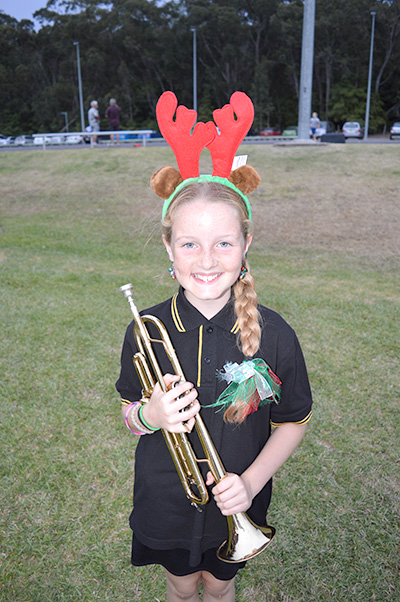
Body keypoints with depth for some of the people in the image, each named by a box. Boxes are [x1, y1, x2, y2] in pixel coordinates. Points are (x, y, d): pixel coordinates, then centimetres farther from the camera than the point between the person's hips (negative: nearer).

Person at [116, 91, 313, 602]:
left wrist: (252, 480, -20)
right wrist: (150, 415, -27)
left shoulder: (273, 333, -21)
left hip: (235, 505, 0)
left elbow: (293, 422, -8)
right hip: (165, 501, 1)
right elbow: (129, 414, -5)